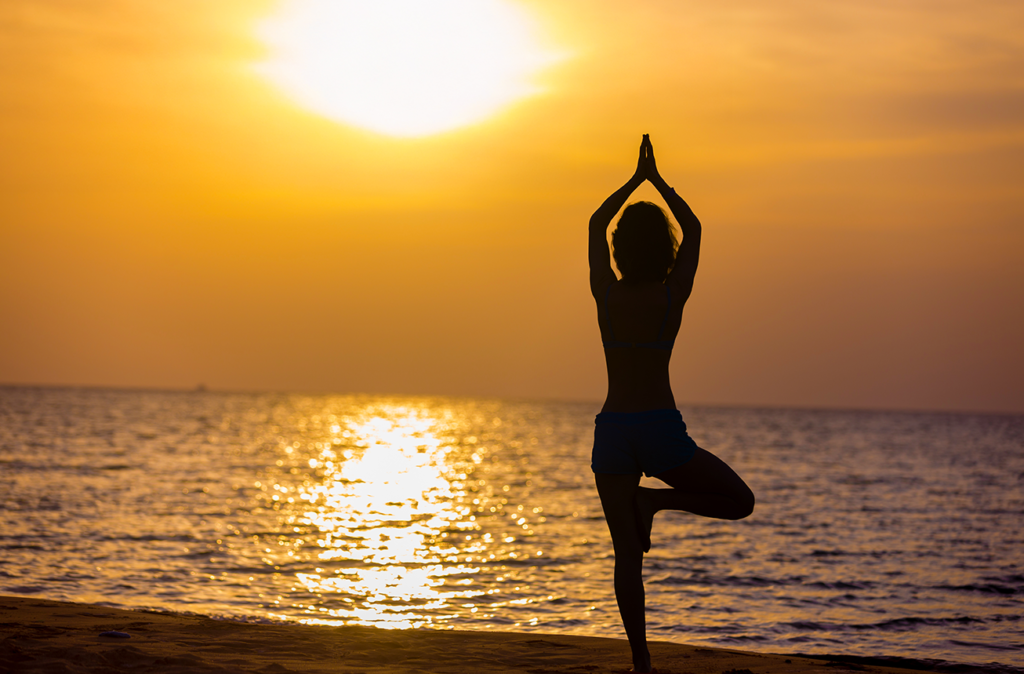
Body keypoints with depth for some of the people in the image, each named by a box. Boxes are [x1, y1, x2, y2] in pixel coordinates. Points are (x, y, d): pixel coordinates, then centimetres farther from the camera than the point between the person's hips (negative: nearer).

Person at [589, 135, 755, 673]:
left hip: (613, 430, 2)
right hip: (662, 431, -2)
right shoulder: (674, 294, -6)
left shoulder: (606, 293, -3)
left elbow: (596, 224, 14)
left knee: (627, 554, 6)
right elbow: (694, 230, 11)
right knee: (739, 501, 15)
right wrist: (657, 181, 19)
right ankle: (654, 500, -4)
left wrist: (636, 180, 22)